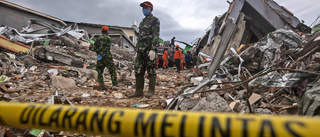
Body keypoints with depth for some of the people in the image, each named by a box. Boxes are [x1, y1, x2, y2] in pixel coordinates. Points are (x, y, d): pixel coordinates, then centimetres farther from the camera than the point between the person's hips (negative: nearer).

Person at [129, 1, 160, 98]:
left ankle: (151, 91, 4)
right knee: (138, 70, 3)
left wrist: (153, 50, -21)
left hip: (149, 49, -8)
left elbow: (156, 36, -12)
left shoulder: (155, 20, -1)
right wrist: (137, 50, 20)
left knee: (151, 70, -3)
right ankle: (139, 91, 8)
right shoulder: (142, 22, 24)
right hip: (141, 49, 8)